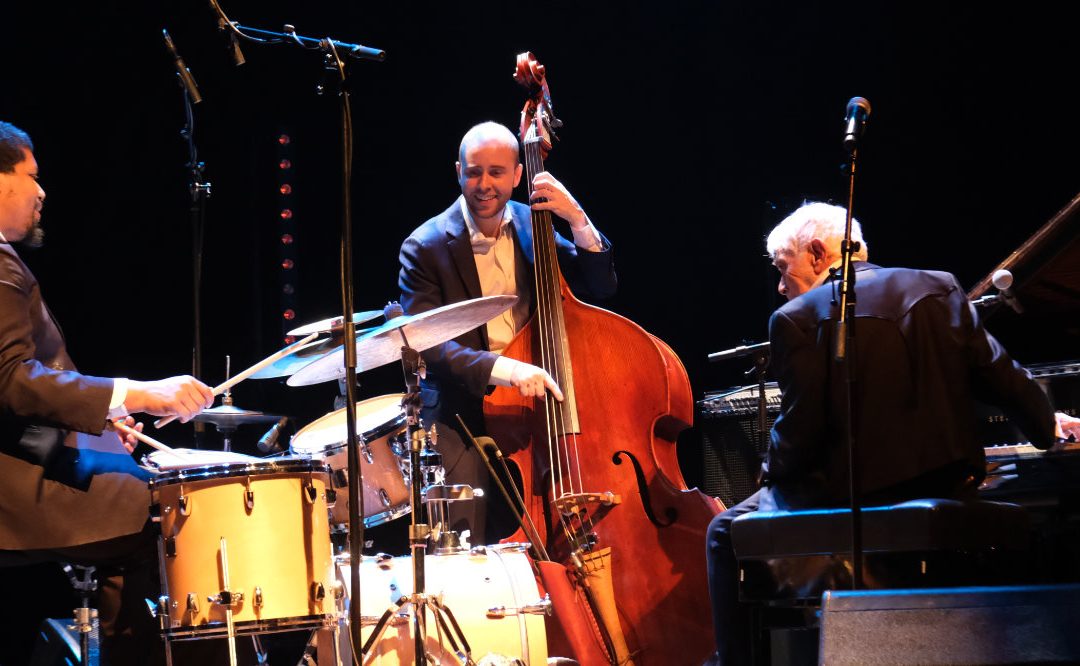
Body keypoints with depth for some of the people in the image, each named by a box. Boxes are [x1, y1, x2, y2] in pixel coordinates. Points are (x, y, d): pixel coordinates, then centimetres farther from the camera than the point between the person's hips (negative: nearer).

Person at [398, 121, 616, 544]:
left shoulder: (531, 225, 7)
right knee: (466, 553, -18)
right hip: (461, 417, -3)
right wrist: (501, 368, -32)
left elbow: (601, 287, 5)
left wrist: (578, 222, -11)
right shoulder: (426, 248, -7)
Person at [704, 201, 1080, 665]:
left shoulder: (797, 318, -9)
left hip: (843, 495, -5)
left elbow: (799, 430, -14)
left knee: (725, 535, 15)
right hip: (945, 484, 6)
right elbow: (998, 375, 9)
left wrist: (772, 473, 7)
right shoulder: (940, 288, 7)